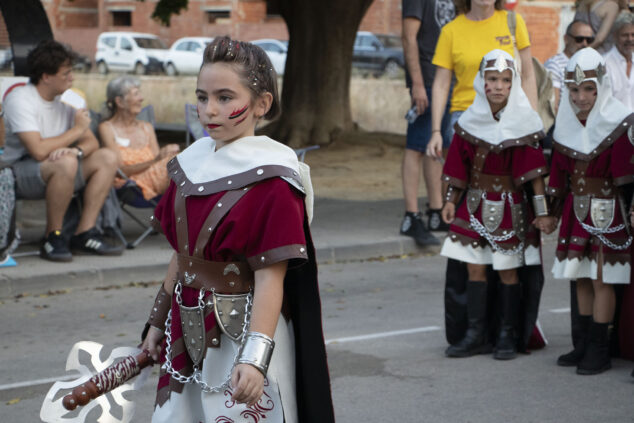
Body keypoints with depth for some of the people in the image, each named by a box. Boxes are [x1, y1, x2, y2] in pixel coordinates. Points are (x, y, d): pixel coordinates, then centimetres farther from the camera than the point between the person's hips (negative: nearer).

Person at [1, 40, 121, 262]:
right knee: (65, 163, -37)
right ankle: (53, 237, -23)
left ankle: (84, 234, -13)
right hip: (20, 172, -8)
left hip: (57, 169, 8)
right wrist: (77, 130, -15)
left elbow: (91, 142, 5)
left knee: (107, 158, -10)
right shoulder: (19, 100, -16)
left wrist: (76, 150, -21)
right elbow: (39, 150, -28)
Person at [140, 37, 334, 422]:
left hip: (242, 333, -7)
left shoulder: (271, 180, -15)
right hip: (188, 332, 7)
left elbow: (270, 278, -20)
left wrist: (255, 358, -27)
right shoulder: (193, 164, 5)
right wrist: (159, 321, 18)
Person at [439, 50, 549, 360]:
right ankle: (476, 335, 13)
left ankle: (508, 335, 12)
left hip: (509, 206, -3)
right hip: (476, 204, 4)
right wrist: (451, 200, 9)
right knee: (474, 268, 5)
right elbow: (460, 164, 9)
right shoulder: (471, 121, 2)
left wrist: (541, 206, -13)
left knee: (508, 271, 1)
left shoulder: (524, 122, -8)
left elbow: (533, 168, -9)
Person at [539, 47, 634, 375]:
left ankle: (599, 350, 5)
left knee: (602, 280, -3)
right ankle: (585, 342, 22)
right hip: (576, 210, 6)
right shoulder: (567, 123, 6)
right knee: (582, 278, 12)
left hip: (607, 211, -6)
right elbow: (558, 172, 13)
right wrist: (553, 212, 17)